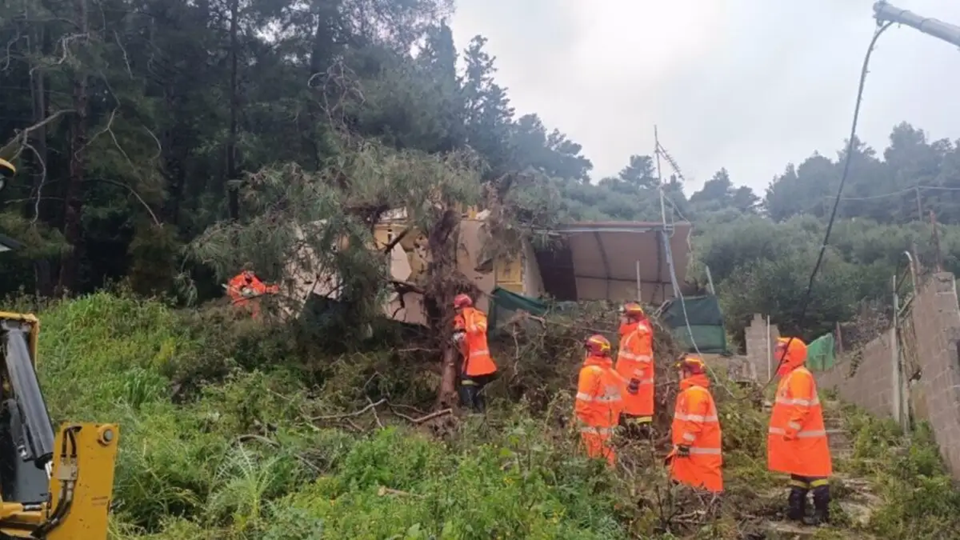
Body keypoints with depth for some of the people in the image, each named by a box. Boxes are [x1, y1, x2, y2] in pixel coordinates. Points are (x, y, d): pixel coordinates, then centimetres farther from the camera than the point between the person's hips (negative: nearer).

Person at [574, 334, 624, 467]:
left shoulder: (590, 371, -15)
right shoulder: (612, 372, 11)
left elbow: (584, 400, -18)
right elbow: (617, 400, 15)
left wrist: (580, 417, -10)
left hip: (593, 425, -8)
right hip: (608, 423, 8)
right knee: (607, 457, 15)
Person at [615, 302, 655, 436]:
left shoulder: (640, 335, -18)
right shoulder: (629, 333, 16)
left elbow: (642, 360, -24)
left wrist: (635, 380, -25)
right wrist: (628, 379, 26)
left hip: (637, 382, -11)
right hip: (628, 381, 11)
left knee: (640, 409, -8)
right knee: (629, 407, 17)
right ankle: (632, 434, 26)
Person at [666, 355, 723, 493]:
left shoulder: (696, 392, -17)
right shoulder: (691, 392, 17)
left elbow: (694, 423, -25)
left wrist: (685, 443, -24)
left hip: (699, 452, -11)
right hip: (695, 450, 11)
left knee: (705, 484, -10)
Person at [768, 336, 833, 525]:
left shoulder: (800, 376, -17)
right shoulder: (790, 375, 16)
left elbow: (801, 408, -24)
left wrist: (790, 430, -23)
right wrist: (789, 431, 21)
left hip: (805, 437, -11)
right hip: (798, 436, 11)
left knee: (813, 473, -6)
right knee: (799, 472, 13)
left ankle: (822, 512, -3)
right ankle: (797, 509, 19)